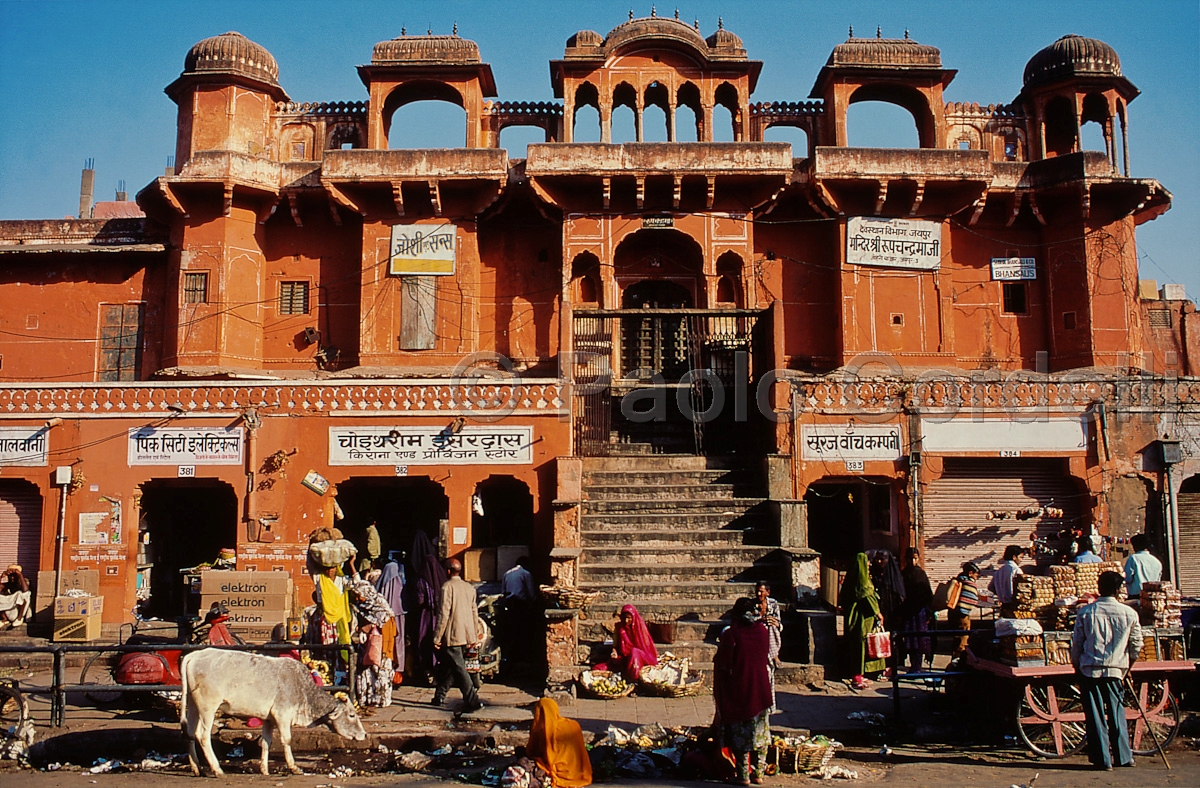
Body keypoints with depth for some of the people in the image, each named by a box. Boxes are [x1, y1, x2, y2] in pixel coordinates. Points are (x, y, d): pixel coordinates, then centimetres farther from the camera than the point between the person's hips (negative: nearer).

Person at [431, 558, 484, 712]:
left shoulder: (447, 587, -10)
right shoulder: (470, 588, 10)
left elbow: (443, 614, -14)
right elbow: (475, 613, 13)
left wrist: (437, 638, -9)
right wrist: (475, 637, 20)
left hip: (452, 636, -7)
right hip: (467, 636, 7)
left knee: (459, 669, -6)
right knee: (449, 666, 19)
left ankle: (472, 701, -12)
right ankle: (439, 696, 28)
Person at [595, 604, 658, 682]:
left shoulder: (640, 626, -1)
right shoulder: (619, 627, 5)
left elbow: (646, 644, 1)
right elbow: (615, 645, 10)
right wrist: (614, 653, -12)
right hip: (623, 657, 2)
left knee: (634, 652, -40)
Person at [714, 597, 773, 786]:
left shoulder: (731, 634, -15)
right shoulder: (763, 631, -2)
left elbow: (724, 666, -14)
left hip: (738, 690, -4)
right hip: (761, 690, 4)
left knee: (741, 734, 6)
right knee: (760, 733, 13)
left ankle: (743, 775, 8)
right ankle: (758, 773, 17)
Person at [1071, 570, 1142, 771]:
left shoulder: (1085, 612, -5)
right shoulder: (1129, 613, -3)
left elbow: (1076, 644, -1)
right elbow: (1136, 645, 6)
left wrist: (1076, 666, 14)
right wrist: (1127, 667, 21)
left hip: (1089, 670, -1)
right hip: (1115, 671, 1)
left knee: (1095, 716, 4)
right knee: (1117, 715, 14)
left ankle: (1102, 759, 7)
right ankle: (1124, 757, 20)